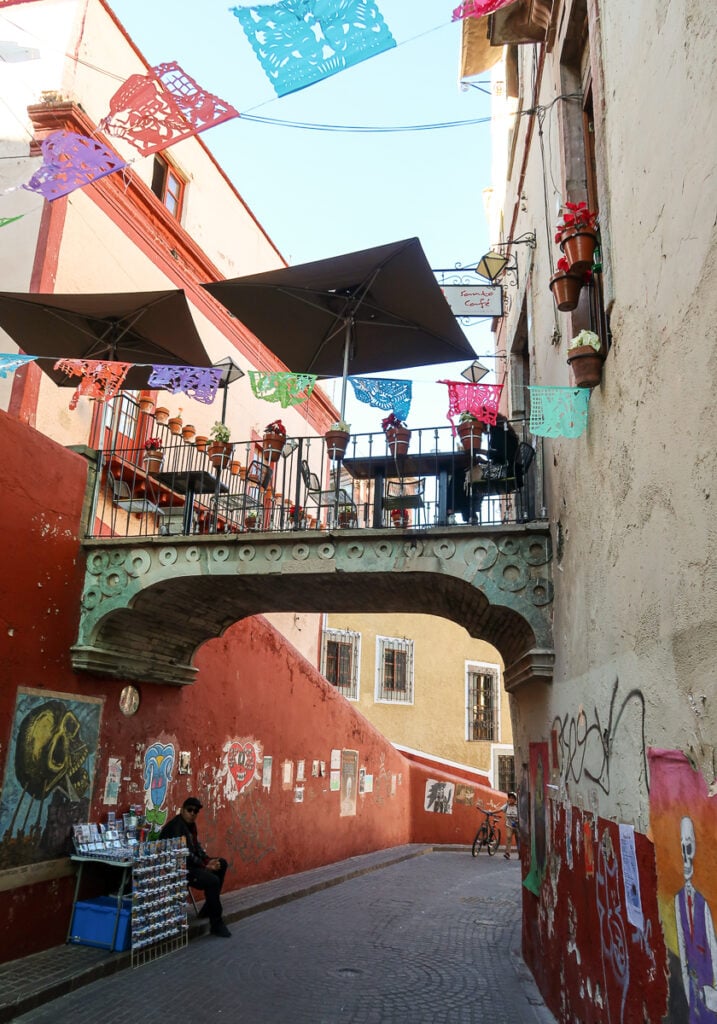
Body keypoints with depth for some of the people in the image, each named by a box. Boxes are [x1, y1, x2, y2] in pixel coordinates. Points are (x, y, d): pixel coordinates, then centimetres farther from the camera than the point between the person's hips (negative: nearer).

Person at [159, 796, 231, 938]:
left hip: (188, 863, 11)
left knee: (221, 864, 8)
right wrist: (205, 866, -20)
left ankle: (208, 908, 12)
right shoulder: (176, 826, -21)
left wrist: (208, 860, -5)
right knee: (212, 880, -24)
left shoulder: (190, 825, 11)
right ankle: (216, 923, -10)